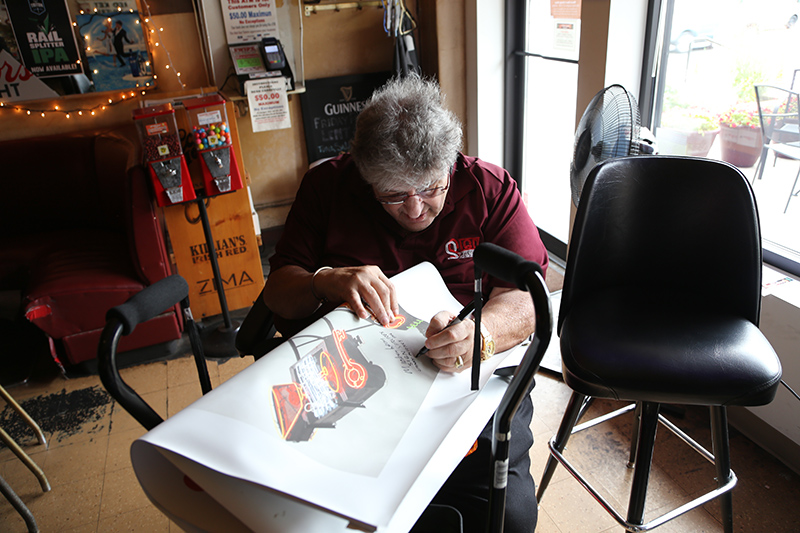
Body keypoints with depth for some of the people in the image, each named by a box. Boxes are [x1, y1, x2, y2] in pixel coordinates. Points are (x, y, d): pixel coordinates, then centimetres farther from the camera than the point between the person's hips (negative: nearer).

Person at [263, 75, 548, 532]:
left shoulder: (491, 188, -1)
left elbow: (526, 298, -6)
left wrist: (480, 332, -29)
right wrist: (326, 283, -21)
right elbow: (278, 288, 2)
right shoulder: (327, 185, 1)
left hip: (466, 375, 0)